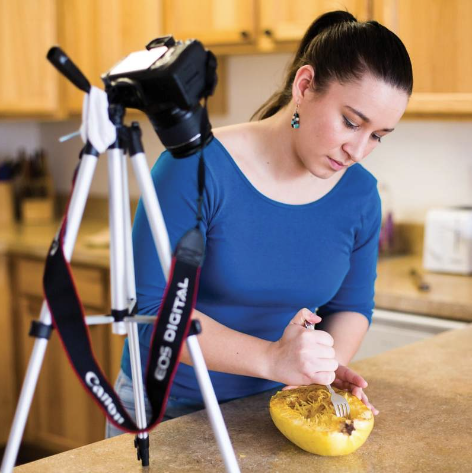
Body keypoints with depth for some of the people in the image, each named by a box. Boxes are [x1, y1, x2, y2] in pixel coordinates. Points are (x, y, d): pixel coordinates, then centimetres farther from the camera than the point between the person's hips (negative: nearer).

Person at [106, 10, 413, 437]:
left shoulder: (360, 194, -8)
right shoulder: (196, 167, -23)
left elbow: (352, 305, 5)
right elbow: (152, 309, -25)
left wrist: (328, 364, -17)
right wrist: (271, 358, -35)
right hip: (164, 409, -3)